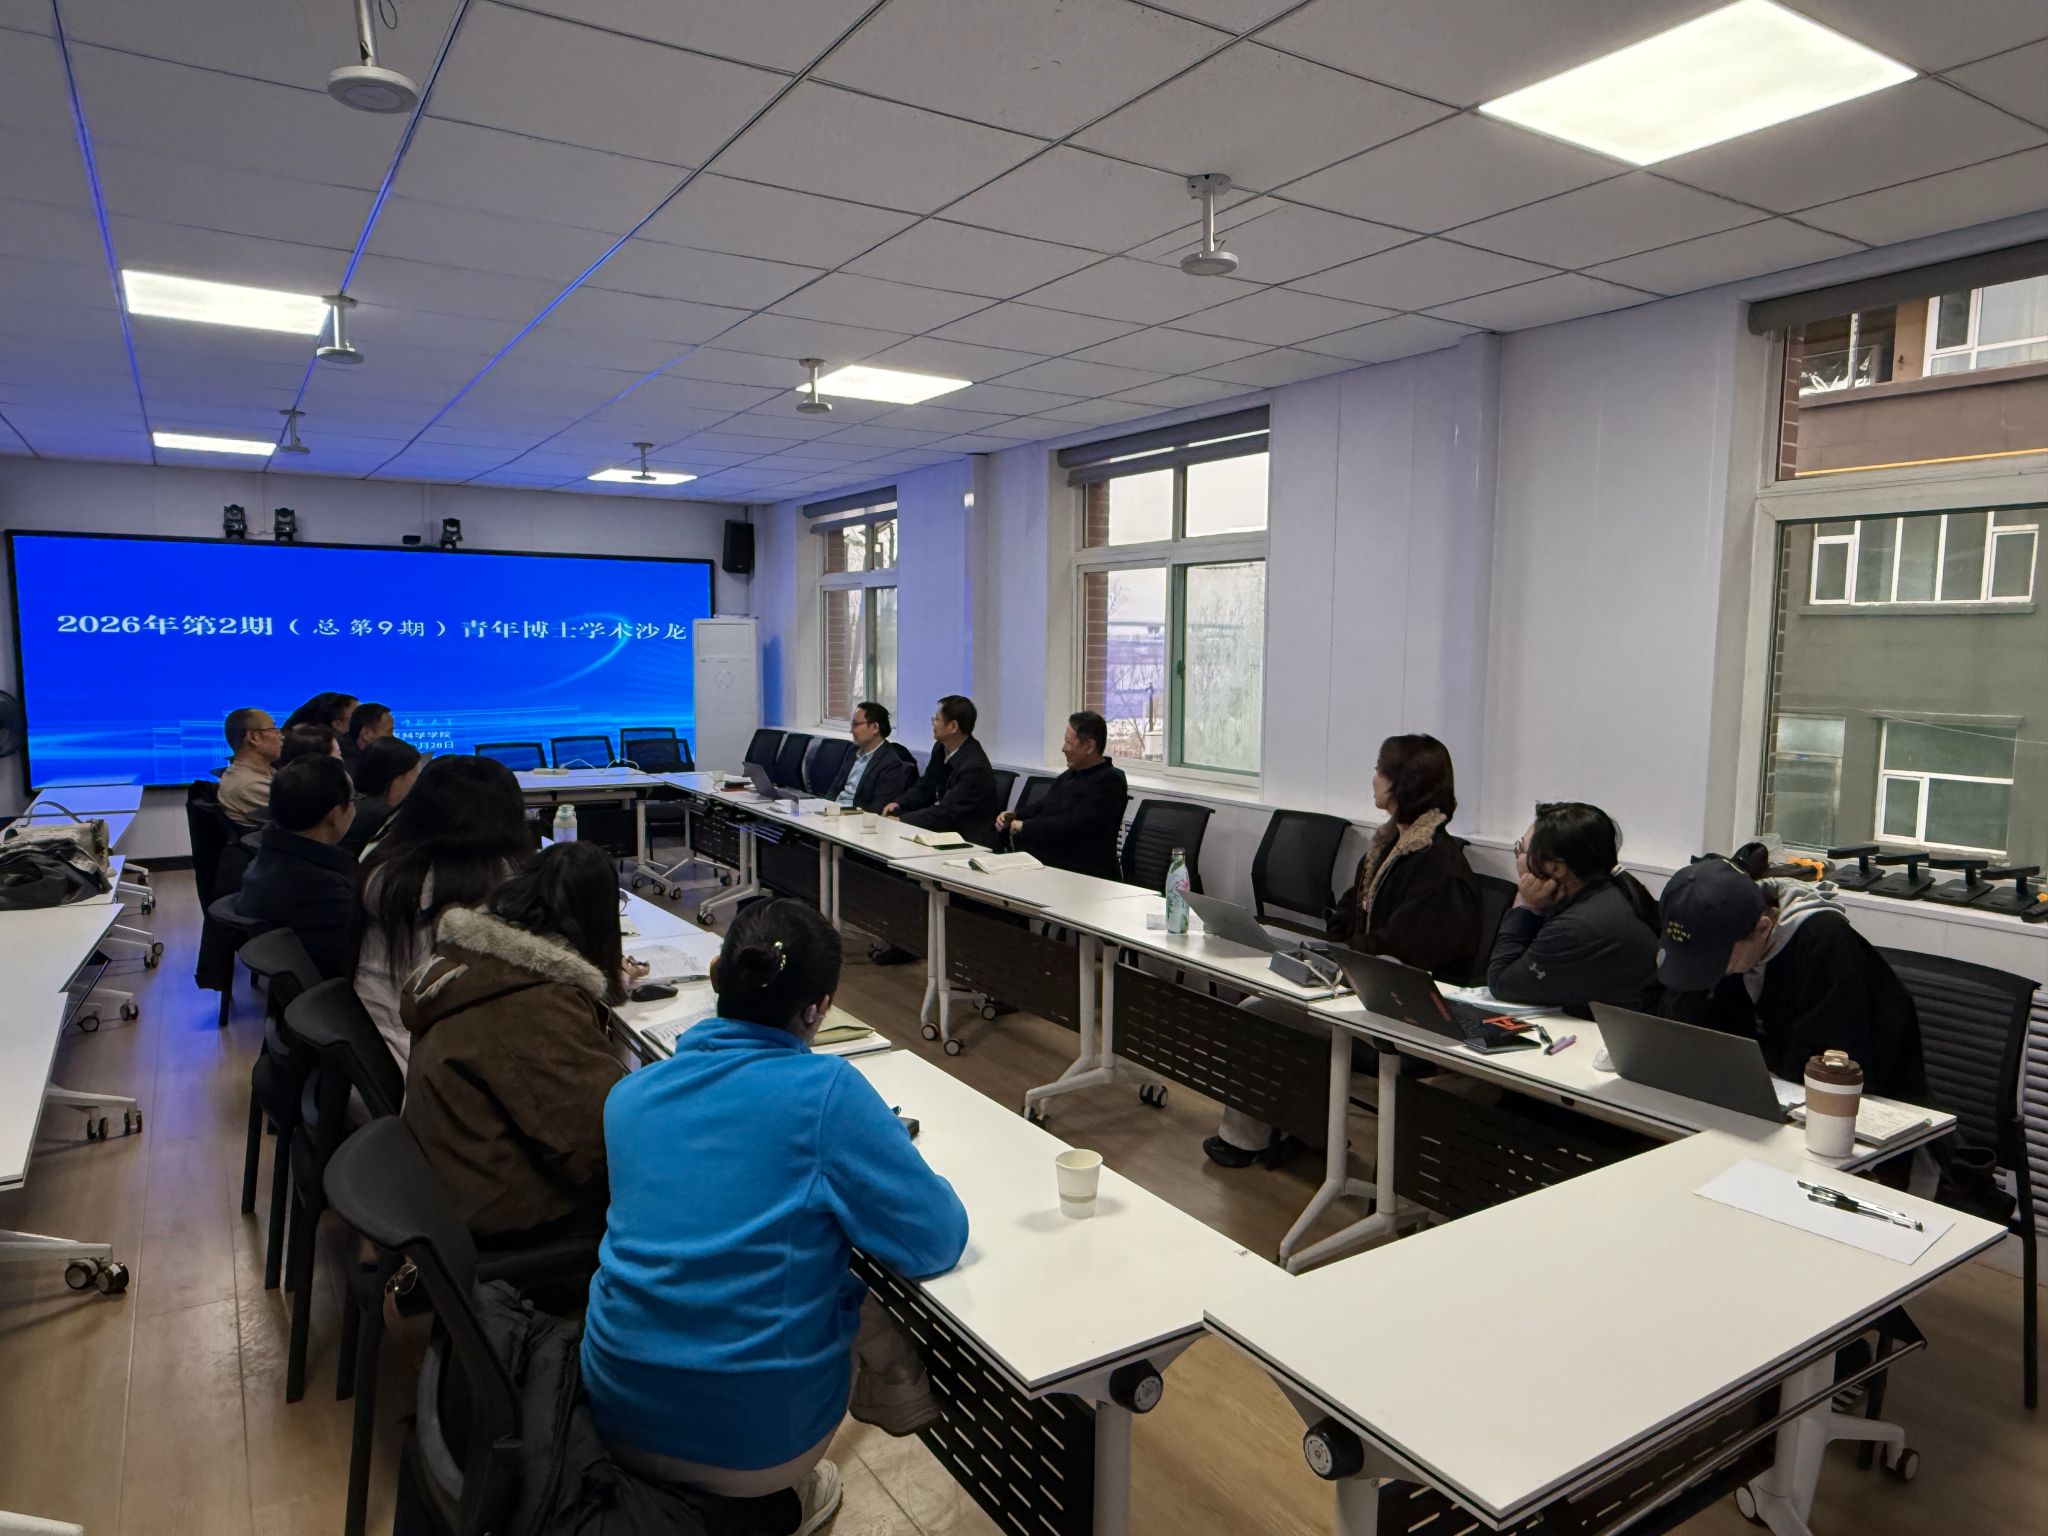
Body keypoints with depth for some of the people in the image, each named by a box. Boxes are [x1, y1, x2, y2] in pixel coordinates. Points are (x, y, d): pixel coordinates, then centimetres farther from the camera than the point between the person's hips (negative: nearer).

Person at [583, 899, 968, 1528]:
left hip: (618, 1420, 5)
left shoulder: (630, 1093, -1)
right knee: (873, 1300, 23)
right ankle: (787, 1495, 36)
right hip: (753, 1442, -4)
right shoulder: (825, 1092, -18)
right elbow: (937, 1241, -12)